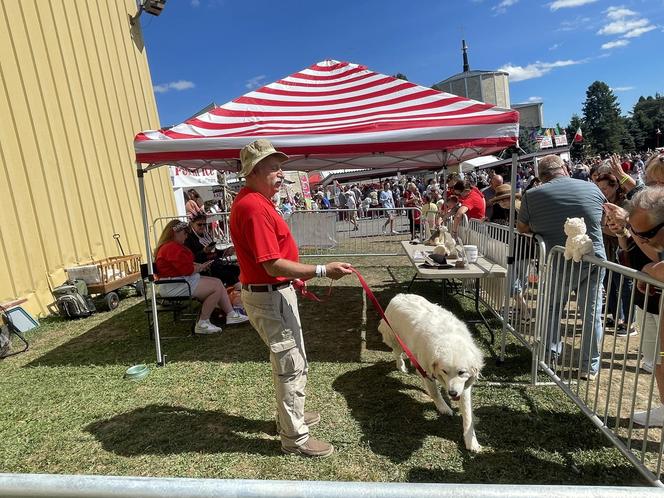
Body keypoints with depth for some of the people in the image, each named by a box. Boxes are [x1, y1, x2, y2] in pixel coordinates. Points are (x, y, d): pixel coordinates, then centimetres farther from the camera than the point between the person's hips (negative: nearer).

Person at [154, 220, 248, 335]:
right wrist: (200, 267, -4)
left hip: (183, 280, 12)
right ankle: (202, 324, -12)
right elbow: (187, 269, -23)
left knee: (218, 282, 7)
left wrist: (199, 265, 4)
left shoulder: (172, 246, 18)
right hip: (174, 286, -12)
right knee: (217, 288, -17)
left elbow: (185, 263, 23)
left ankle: (231, 314, 5)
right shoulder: (172, 248, -19)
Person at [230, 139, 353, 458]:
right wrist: (322, 271, -28)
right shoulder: (254, 207, -24)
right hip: (269, 297, -11)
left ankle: (290, 415, 42)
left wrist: (293, 276, 21)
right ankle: (295, 438, 20)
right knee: (291, 366, 2)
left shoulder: (254, 201, 10)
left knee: (288, 360, 23)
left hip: (273, 291, 11)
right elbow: (273, 266, -28)